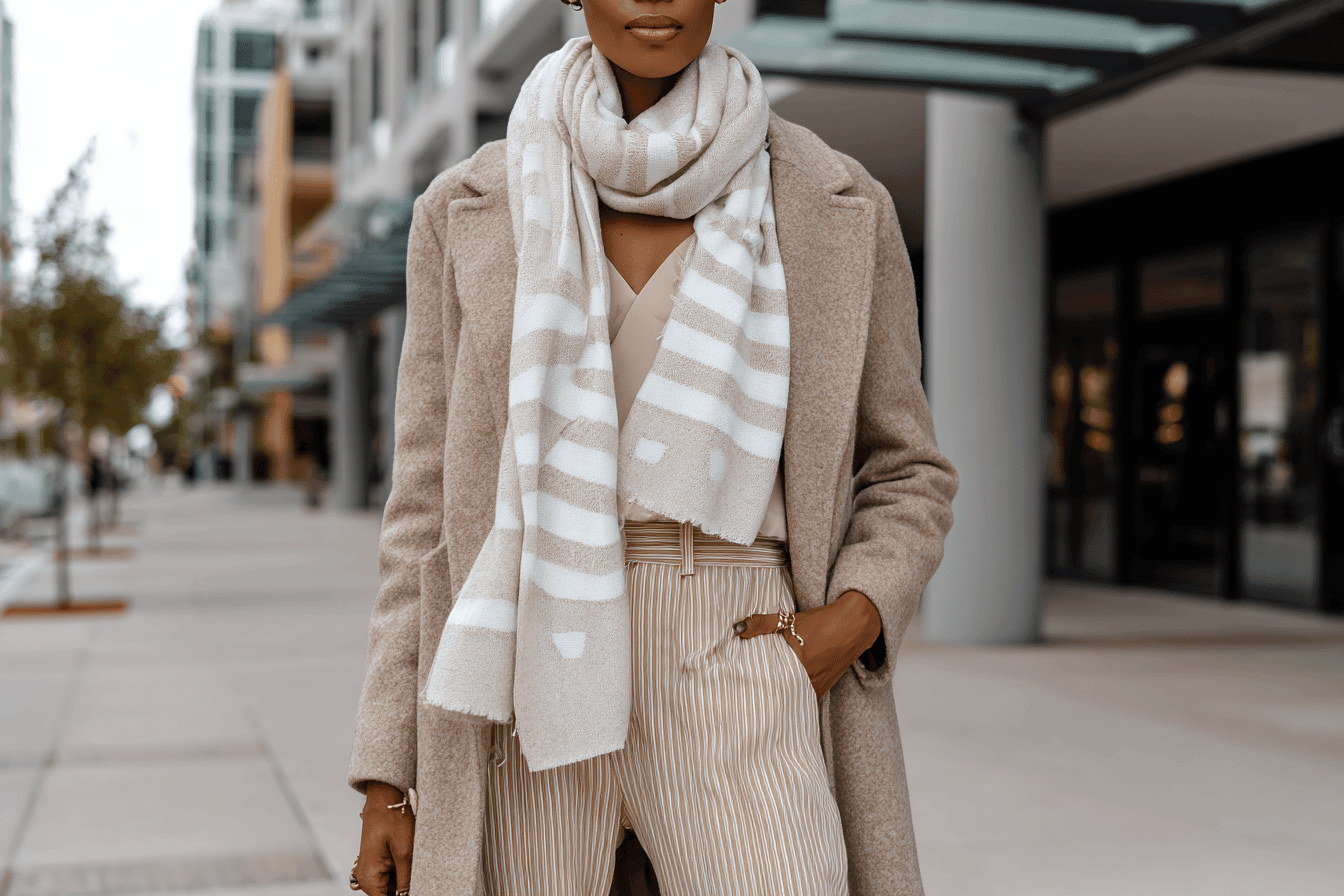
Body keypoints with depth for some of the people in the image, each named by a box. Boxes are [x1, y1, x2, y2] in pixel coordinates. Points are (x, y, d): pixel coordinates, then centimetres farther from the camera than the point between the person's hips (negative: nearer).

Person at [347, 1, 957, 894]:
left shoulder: (840, 207, 5)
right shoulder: (470, 214, 7)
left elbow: (905, 474, 13)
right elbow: (432, 504, 8)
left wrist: (854, 620, -8)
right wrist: (387, 777, 3)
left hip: (732, 686, -1)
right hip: (530, 694, 1)